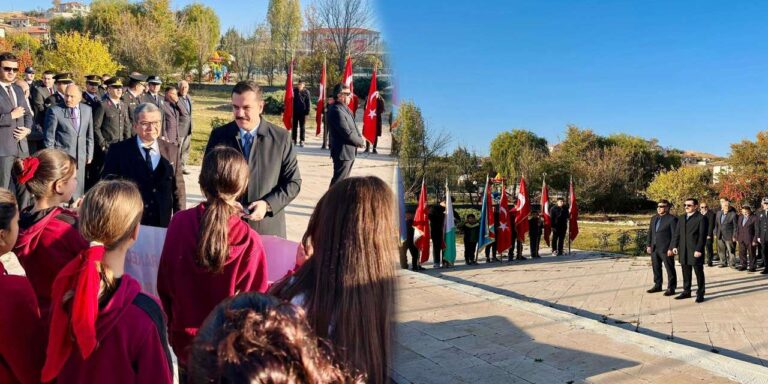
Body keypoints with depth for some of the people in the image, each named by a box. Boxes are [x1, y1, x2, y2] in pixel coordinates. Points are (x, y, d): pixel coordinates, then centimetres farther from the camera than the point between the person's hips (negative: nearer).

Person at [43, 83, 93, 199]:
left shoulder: (87, 110, 7)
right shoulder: (55, 110, -6)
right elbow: (49, 137, -3)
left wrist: (89, 154, 12)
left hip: (80, 156, 4)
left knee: (78, 188, 10)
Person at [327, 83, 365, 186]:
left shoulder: (344, 108, 10)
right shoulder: (336, 111, -21)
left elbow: (353, 127, 15)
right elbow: (347, 133, -23)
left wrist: (359, 139, -2)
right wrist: (361, 142, -9)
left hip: (349, 151, 10)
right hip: (343, 152, -10)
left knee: (344, 180, 18)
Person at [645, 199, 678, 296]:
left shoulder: (672, 219, -9)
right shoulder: (654, 218, 13)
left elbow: (674, 235, -12)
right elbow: (650, 232, 17)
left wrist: (671, 248, -16)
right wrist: (649, 245, 11)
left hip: (666, 249, -7)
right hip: (654, 248, 7)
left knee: (670, 269, 2)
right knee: (656, 268, 14)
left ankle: (671, 288, 10)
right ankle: (657, 286, 26)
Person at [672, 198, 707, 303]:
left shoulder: (701, 218, -6)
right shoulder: (681, 218, 14)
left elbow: (702, 236, -12)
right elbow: (677, 233, 14)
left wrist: (699, 250, -17)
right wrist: (674, 246, 4)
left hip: (695, 251, -6)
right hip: (683, 251, 6)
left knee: (699, 273, 4)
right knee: (686, 273, 12)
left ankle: (700, 294, 12)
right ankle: (686, 292, 21)